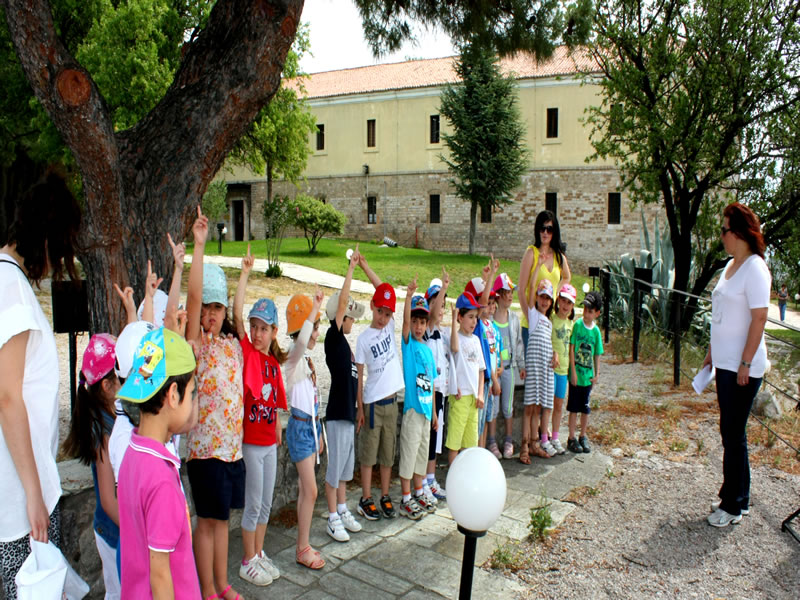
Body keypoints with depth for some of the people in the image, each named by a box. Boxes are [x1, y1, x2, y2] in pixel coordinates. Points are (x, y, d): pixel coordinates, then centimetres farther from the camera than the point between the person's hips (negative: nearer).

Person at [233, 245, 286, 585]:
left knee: (266, 503, 16)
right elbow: (237, 312, -22)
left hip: (269, 442, 6)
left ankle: (259, 554, 32)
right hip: (250, 441, -6)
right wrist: (246, 272, -24)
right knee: (253, 504, 4)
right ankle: (248, 562, 20)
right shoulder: (246, 352, -10)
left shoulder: (274, 362, 5)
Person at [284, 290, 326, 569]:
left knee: (305, 488, 13)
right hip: (300, 427, -9)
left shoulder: (307, 357, 12)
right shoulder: (294, 357, -15)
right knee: (310, 490, -6)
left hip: (311, 425, 9)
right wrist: (314, 309, -37)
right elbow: (301, 340, -44)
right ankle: (303, 550, 6)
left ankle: (303, 545, 23)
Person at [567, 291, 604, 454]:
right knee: (574, 408, 4)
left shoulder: (596, 330, 1)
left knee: (585, 409, 12)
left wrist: (596, 374, 1)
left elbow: (597, 355, 8)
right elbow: (571, 348, -8)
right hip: (576, 374, -3)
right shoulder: (577, 324, -9)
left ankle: (583, 437, 26)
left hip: (588, 375, 3)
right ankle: (571, 438, 15)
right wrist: (573, 371, -11)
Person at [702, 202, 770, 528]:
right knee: (730, 431, 16)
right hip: (725, 363, 9)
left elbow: (759, 319, -19)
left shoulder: (755, 269, -15)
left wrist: (746, 364, -20)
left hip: (742, 367, -9)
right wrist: (712, 351, 19)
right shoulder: (730, 266, 12)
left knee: (734, 434, 0)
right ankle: (734, 496, 29)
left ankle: (733, 506, 12)